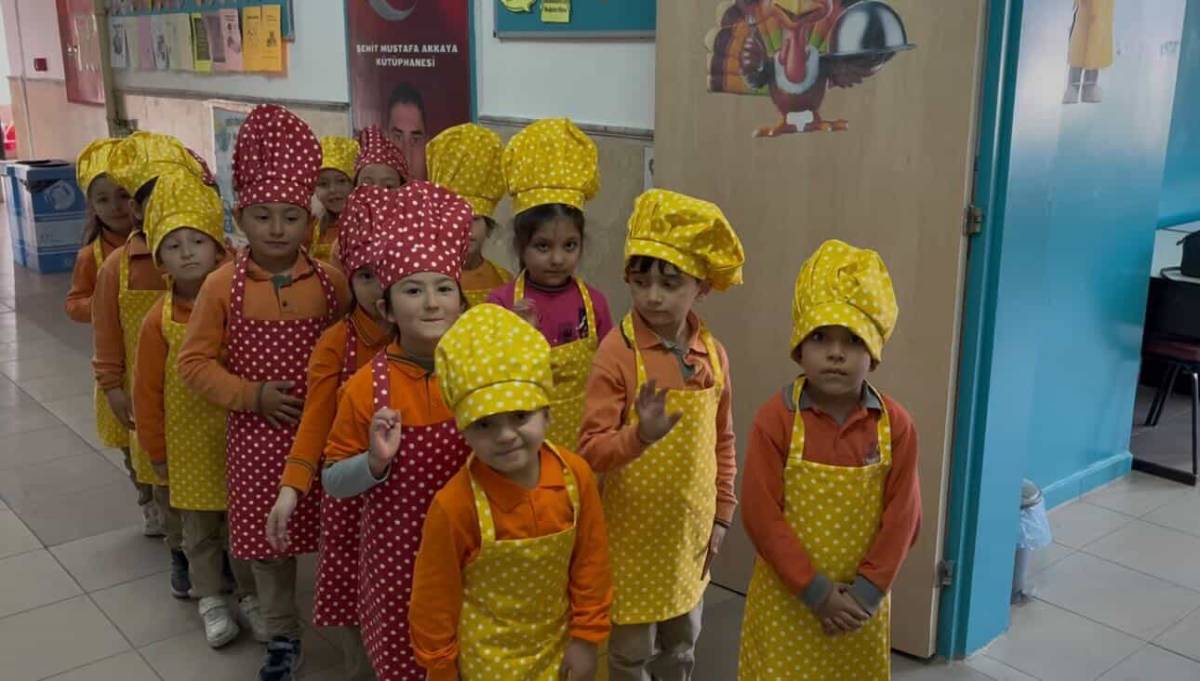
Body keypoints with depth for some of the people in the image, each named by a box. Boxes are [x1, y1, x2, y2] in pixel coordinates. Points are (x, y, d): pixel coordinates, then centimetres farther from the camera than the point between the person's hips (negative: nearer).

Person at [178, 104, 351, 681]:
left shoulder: (331, 281, -6)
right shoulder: (222, 285, -7)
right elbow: (194, 362, -4)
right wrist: (251, 395, -13)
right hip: (256, 434, 1)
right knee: (265, 535, 13)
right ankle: (282, 633, 33)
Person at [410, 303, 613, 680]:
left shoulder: (576, 475, -17)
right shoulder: (455, 505, -26)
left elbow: (590, 562, -4)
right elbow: (435, 597, -13)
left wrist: (586, 636, 1)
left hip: (556, 642, 3)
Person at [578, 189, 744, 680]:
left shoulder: (713, 354, -3)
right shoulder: (617, 352, -18)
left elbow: (723, 442, 9)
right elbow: (590, 450, -21)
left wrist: (721, 514, 8)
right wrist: (640, 436, -38)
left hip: (689, 530, 5)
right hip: (634, 533, -4)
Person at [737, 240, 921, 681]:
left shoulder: (895, 425, -6)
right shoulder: (776, 420, -13)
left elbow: (902, 517, -5)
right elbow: (761, 514, -14)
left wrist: (867, 592, -10)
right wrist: (815, 590, -15)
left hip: (862, 603, 2)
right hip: (787, 600, -2)